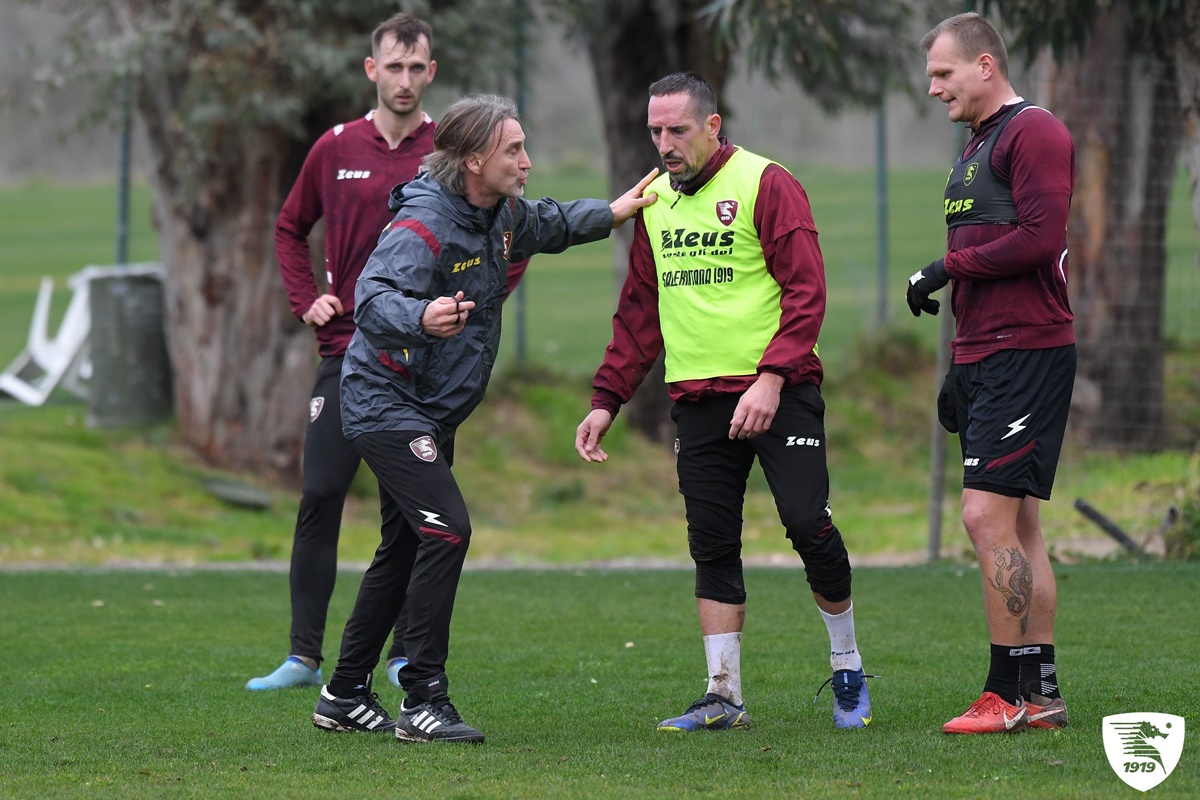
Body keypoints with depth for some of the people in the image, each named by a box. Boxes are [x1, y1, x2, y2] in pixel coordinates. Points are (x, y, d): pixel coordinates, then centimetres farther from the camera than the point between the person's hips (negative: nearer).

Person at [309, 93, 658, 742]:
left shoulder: (500, 214, 4)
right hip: (386, 403, -10)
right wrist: (421, 318, -57)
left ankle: (344, 696, 23)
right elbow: (373, 300, -39)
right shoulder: (423, 226, -25)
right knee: (447, 530, -21)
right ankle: (423, 703, -20)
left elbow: (547, 226, 29)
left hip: (431, 413, 10)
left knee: (404, 552, 14)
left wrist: (612, 213, 26)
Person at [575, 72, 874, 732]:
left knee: (809, 524, -11)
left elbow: (805, 290, -11)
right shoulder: (654, 200, 14)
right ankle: (724, 697, 5)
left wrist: (772, 378, -22)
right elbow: (639, 312, 20)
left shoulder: (766, 185, -6)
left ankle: (848, 670, 9)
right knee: (712, 547, 3)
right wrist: (606, 399, 13)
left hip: (779, 392, -5)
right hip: (697, 399, 5)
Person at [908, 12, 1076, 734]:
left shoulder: (1034, 132, -9)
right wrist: (960, 368, 20)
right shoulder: (977, 147, 21)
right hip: (988, 356, 10)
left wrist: (949, 268, -14)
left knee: (988, 515, -13)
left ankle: (1007, 695, -10)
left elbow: (1040, 237, -20)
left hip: (1027, 351, -10)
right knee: (1016, 526, 9)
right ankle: (1041, 694, 12)